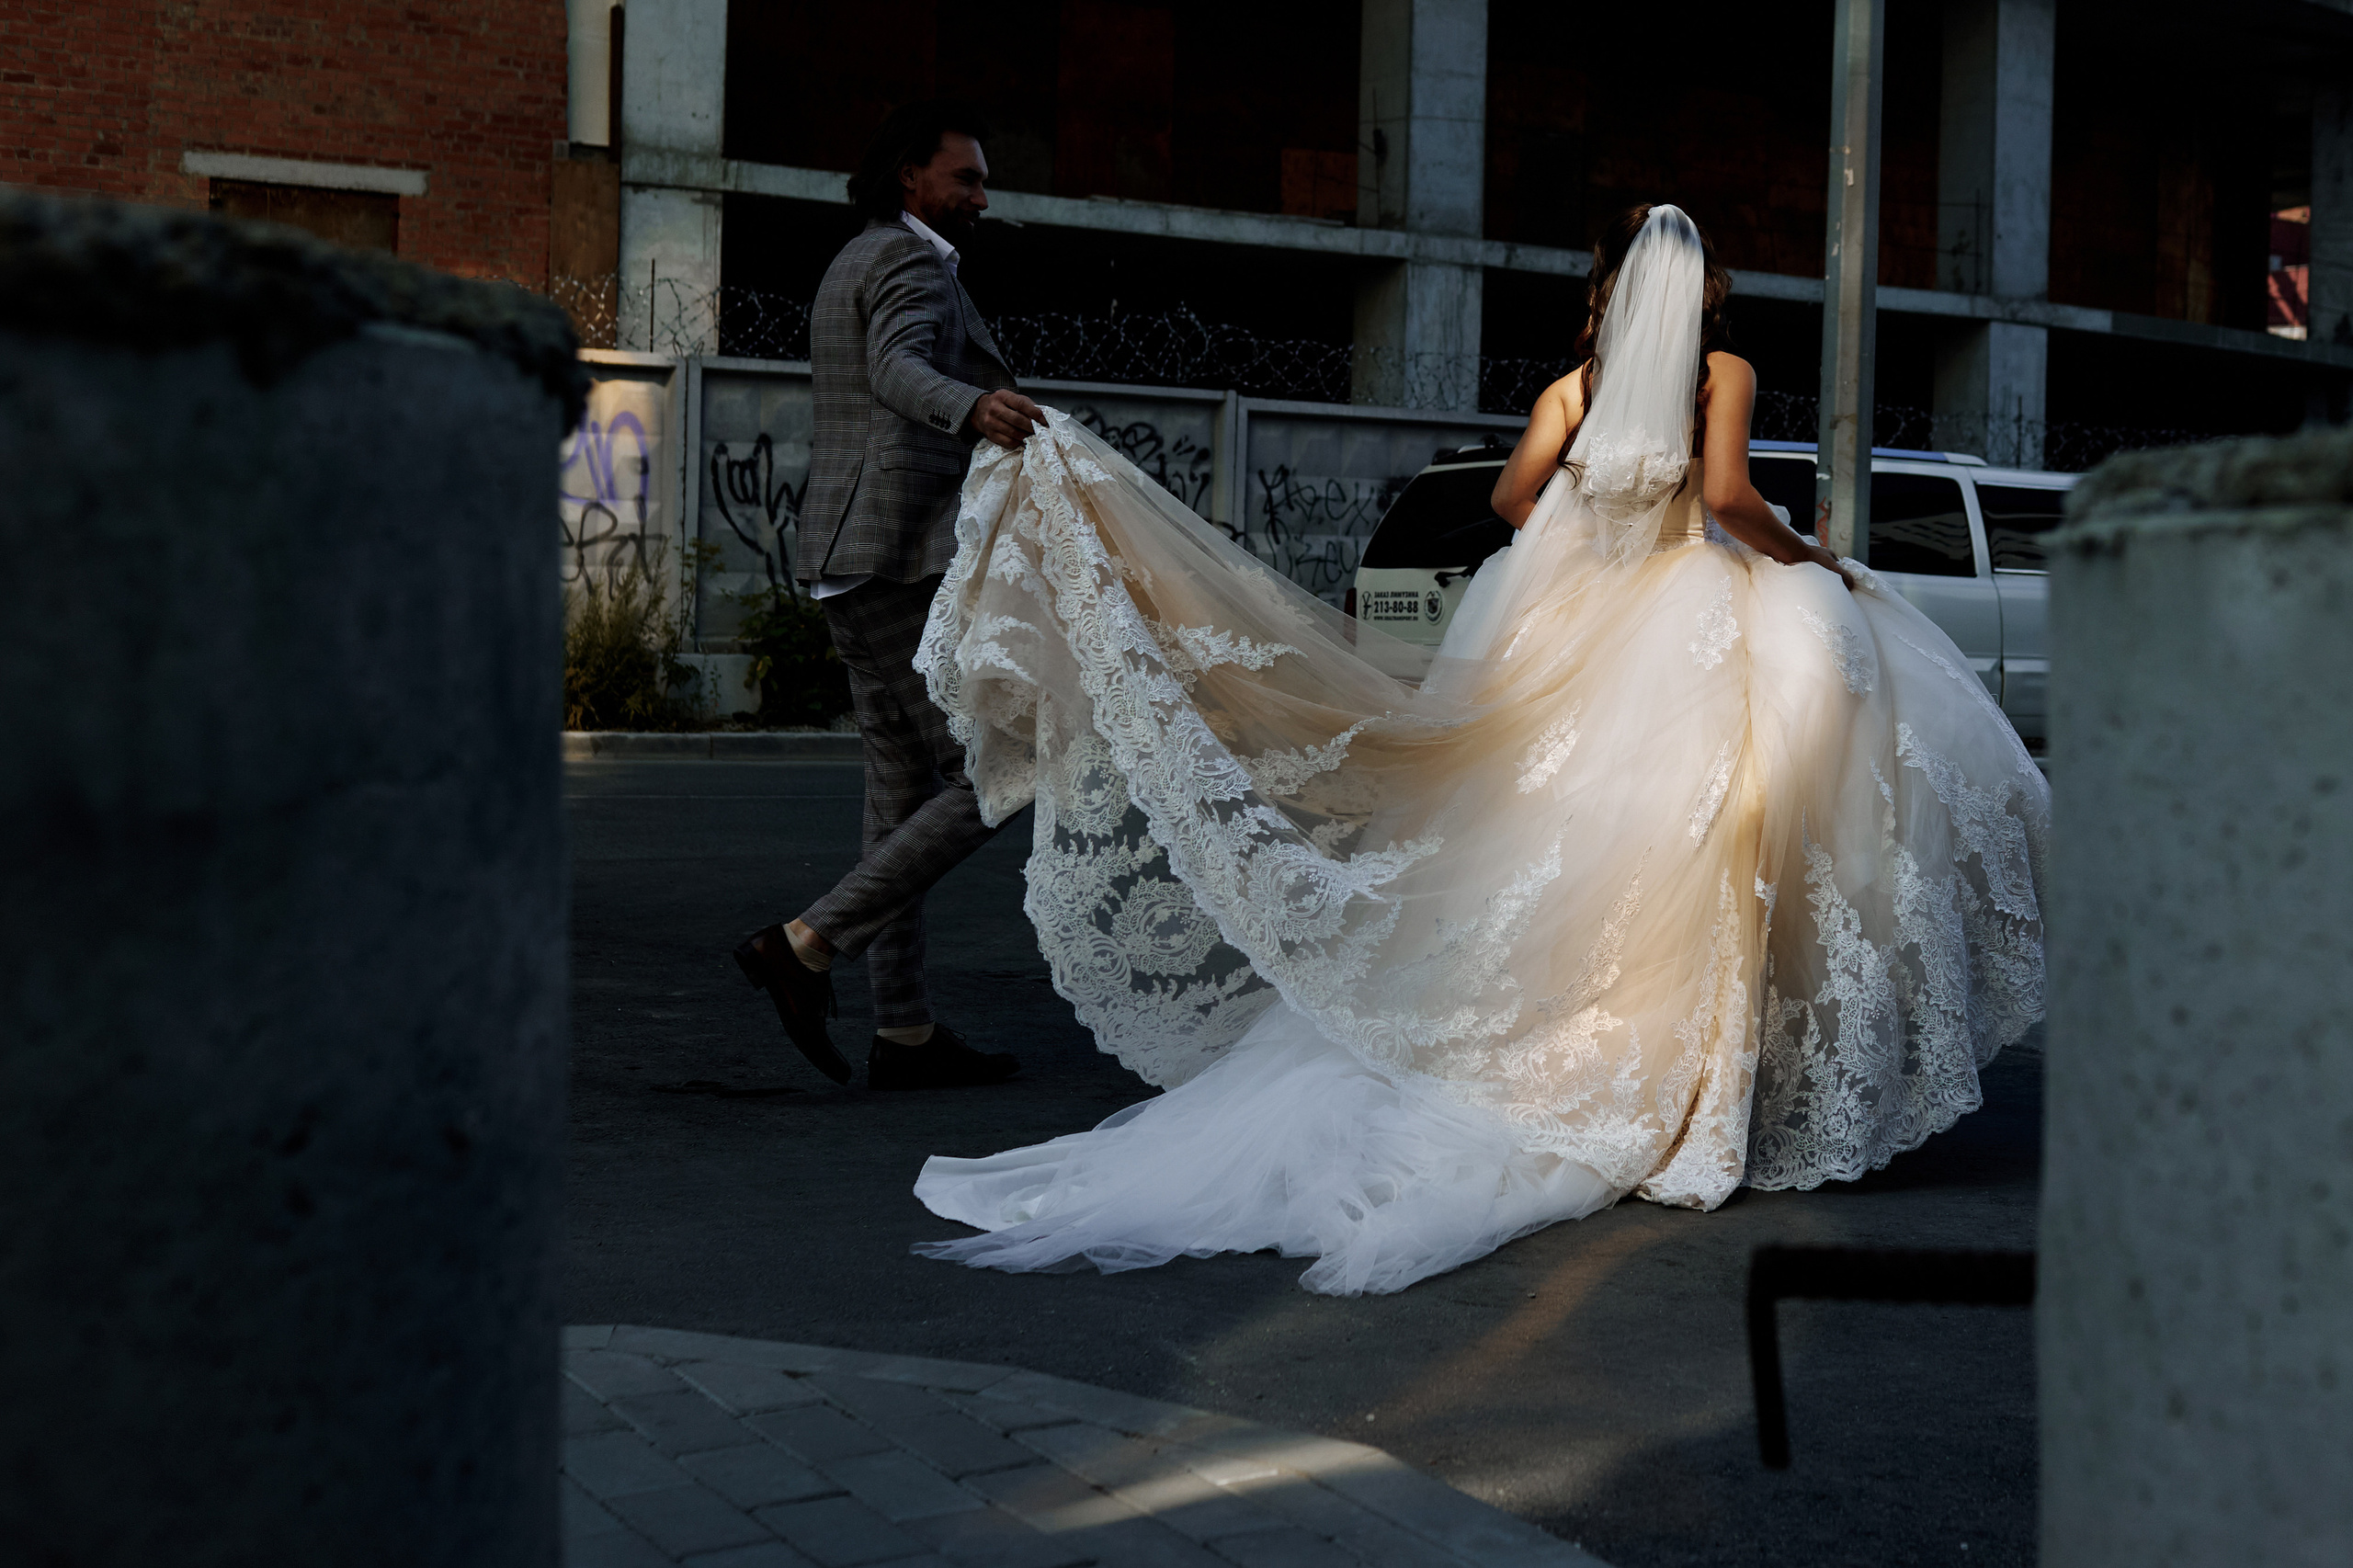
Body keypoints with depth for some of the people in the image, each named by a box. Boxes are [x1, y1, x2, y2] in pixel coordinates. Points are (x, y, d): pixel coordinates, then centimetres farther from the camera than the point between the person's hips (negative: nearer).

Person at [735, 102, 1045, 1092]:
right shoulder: (912, 262, -8)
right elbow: (896, 369, -28)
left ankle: (905, 1034, 11)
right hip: (910, 562, -11)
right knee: (992, 779, -9)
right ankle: (805, 946, -11)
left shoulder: (851, 267, 24)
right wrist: (972, 408, -48)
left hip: (854, 565, 11)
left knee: (905, 792, 9)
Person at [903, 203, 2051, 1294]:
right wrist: (1812, 562, 1)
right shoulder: (1724, 373, 1)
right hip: (1686, 631, -4)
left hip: (1571, 629, 4)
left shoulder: (1578, 385, 11)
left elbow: (1515, 494, 2)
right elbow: (1728, 496, -13)